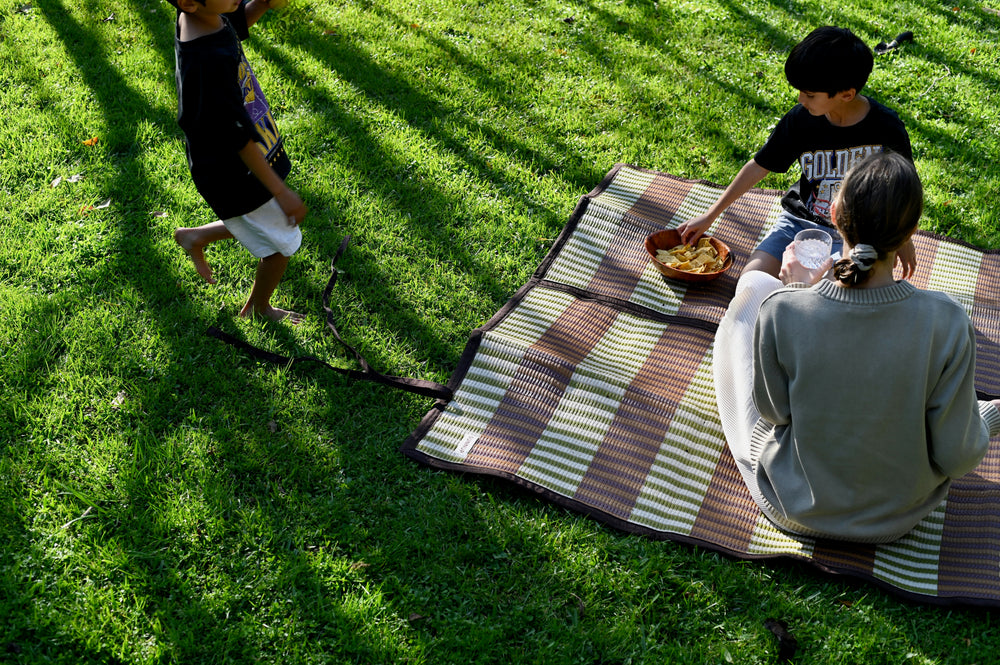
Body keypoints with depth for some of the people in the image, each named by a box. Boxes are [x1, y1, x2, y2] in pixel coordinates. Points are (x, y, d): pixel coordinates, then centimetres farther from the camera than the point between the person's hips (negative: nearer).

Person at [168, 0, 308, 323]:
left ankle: (195, 237, 47)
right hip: (237, 181, -8)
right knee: (282, 244, 18)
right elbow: (238, 138, -30)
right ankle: (259, 309, 44)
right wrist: (281, 192, -21)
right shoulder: (210, 61, -38)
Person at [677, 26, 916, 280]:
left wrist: (902, 239, 10)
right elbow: (758, 167, 0)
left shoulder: (886, 128, -15)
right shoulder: (800, 119, -10)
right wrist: (709, 216, 3)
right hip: (799, 221, 3)